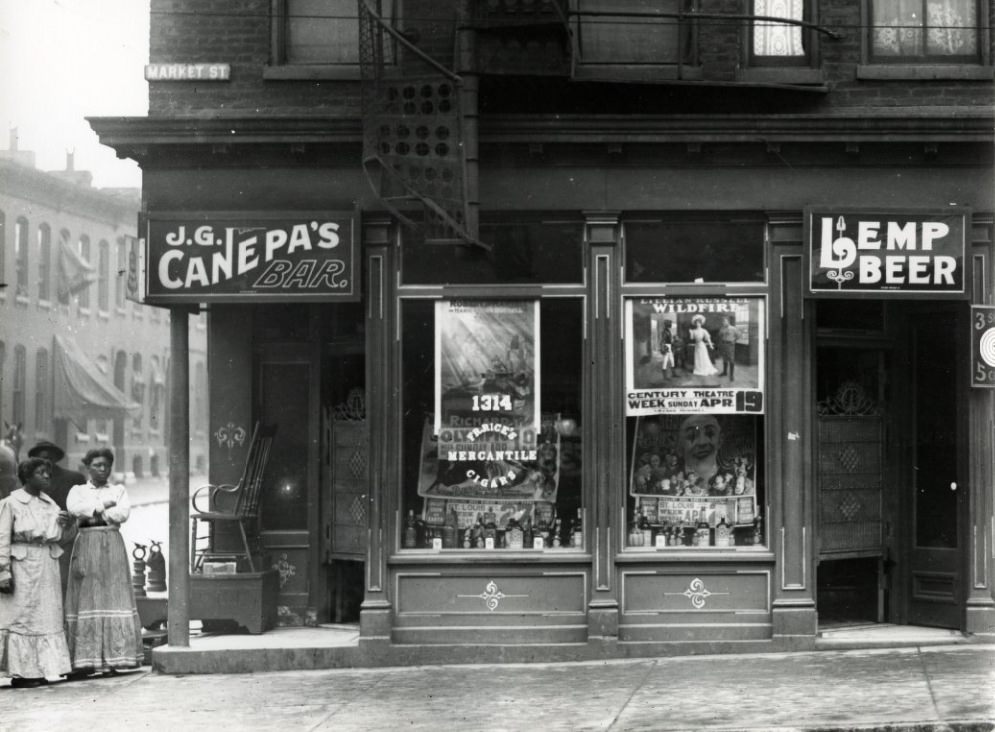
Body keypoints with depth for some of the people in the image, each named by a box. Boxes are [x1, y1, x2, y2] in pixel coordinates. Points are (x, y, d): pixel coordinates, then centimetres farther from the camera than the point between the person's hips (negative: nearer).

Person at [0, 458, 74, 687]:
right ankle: (21, 672, -1)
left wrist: (62, 526, 1)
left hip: (48, 565, 7)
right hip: (23, 565, -7)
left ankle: (39, 669, 11)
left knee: (47, 615, 6)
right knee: (21, 616, -4)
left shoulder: (49, 503, 13)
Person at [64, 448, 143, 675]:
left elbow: (124, 513, -3)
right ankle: (85, 659, -8)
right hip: (86, 544, 0)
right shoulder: (78, 490, 15)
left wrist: (92, 513, -4)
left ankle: (113, 658, -9)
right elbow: (73, 507, -7)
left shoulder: (118, 490, 16)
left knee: (113, 595, -8)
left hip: (112, 545, 0)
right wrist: (104, 505, -6)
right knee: (86, 597, -7)